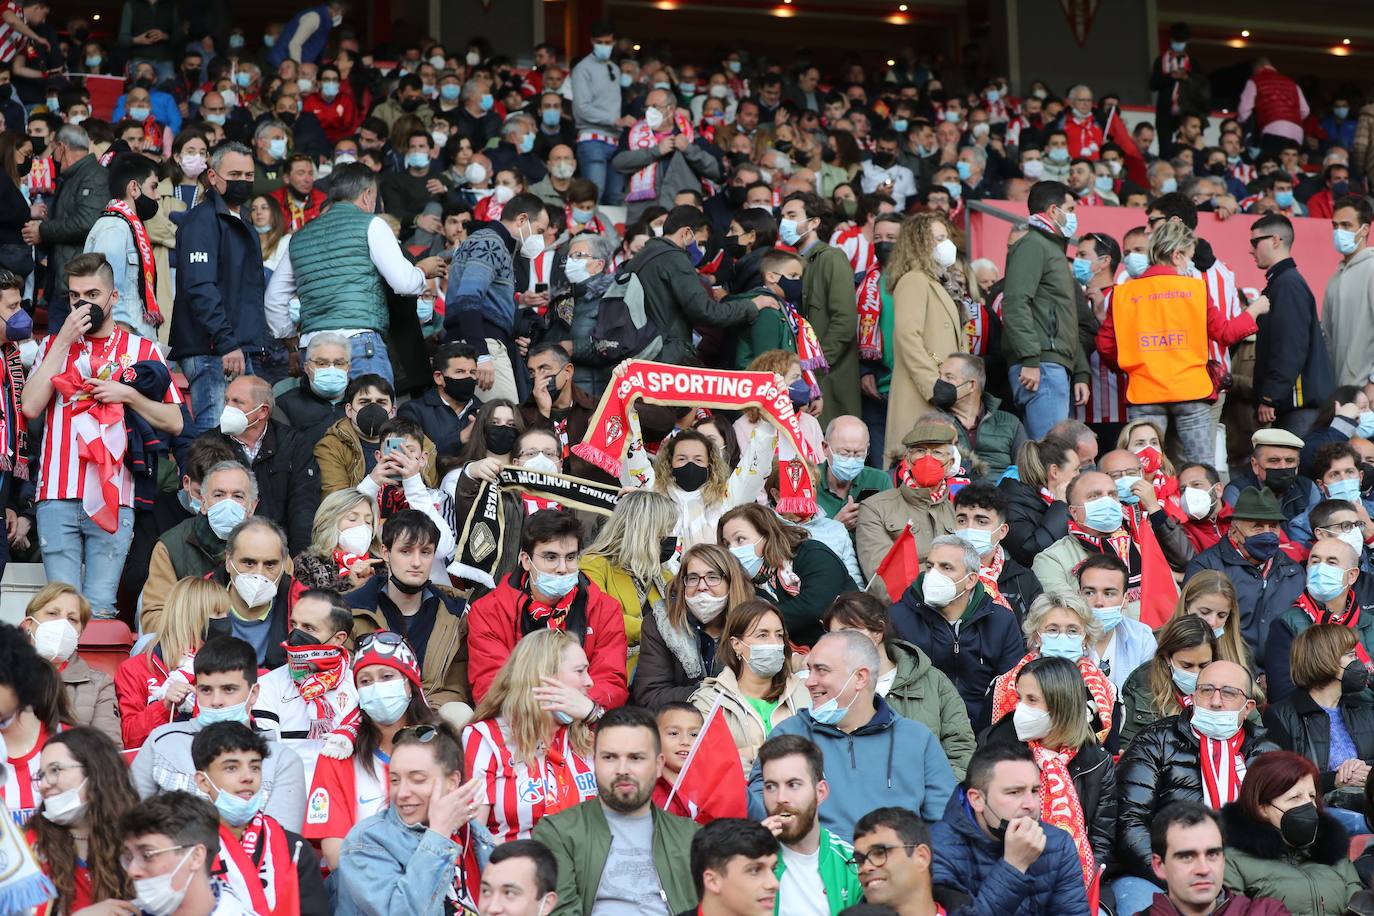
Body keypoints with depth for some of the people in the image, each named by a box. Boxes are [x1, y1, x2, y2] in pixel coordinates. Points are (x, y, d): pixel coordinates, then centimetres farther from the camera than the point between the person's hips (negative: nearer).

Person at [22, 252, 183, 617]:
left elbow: (173, 422, 8)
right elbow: (31, 407, -1)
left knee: (100, 609, -5)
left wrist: (128, 395, -6)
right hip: (58, 495, 1)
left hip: (114, 499, -1)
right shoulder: (53, 344, 16)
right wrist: (64, 340, -1)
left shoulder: (142, 350, 12)